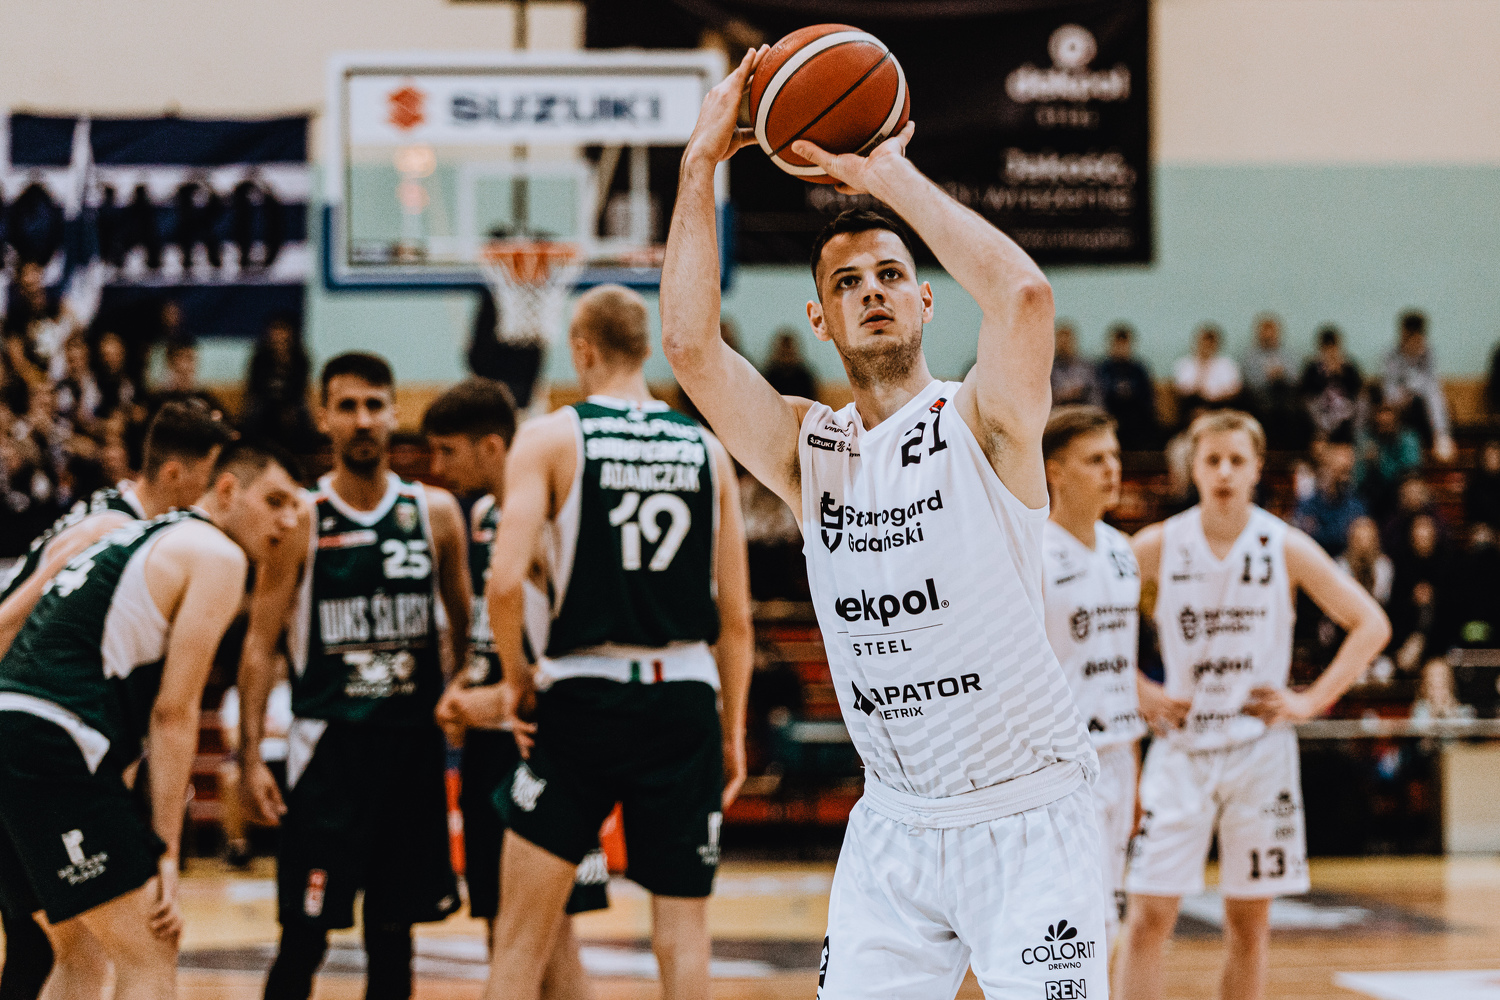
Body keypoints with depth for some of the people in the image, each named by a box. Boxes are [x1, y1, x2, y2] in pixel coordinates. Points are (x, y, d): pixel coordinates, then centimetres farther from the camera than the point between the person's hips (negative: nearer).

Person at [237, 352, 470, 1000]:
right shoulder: (301, 520, -3)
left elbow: (466, 629, 13)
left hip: (415, 740, 3)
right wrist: (251, 757, -10)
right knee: (304, 935, -6)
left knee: (393, 932, 9)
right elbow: (260, 643, -3)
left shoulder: (435, 511, 4)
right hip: (330, 744, -3)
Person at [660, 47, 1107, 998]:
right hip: (895, 824, 5)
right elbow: (690, 342, -9)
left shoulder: (985, 420, -7)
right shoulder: (807, 448, 5)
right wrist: (702, 162, -12)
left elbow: (1024, 291, -27)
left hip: (1028, 820, -4)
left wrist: (888, 174, -19)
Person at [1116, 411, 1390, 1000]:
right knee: (1148, 913, -7)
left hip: (1259, 747, 1)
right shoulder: (1158, 547, -4)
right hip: (1181, 746, -1)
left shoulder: (1286, 548, -3)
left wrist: (1312, 700, -6)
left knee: (1250, 920, 6)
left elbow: (1371, 624, 1)